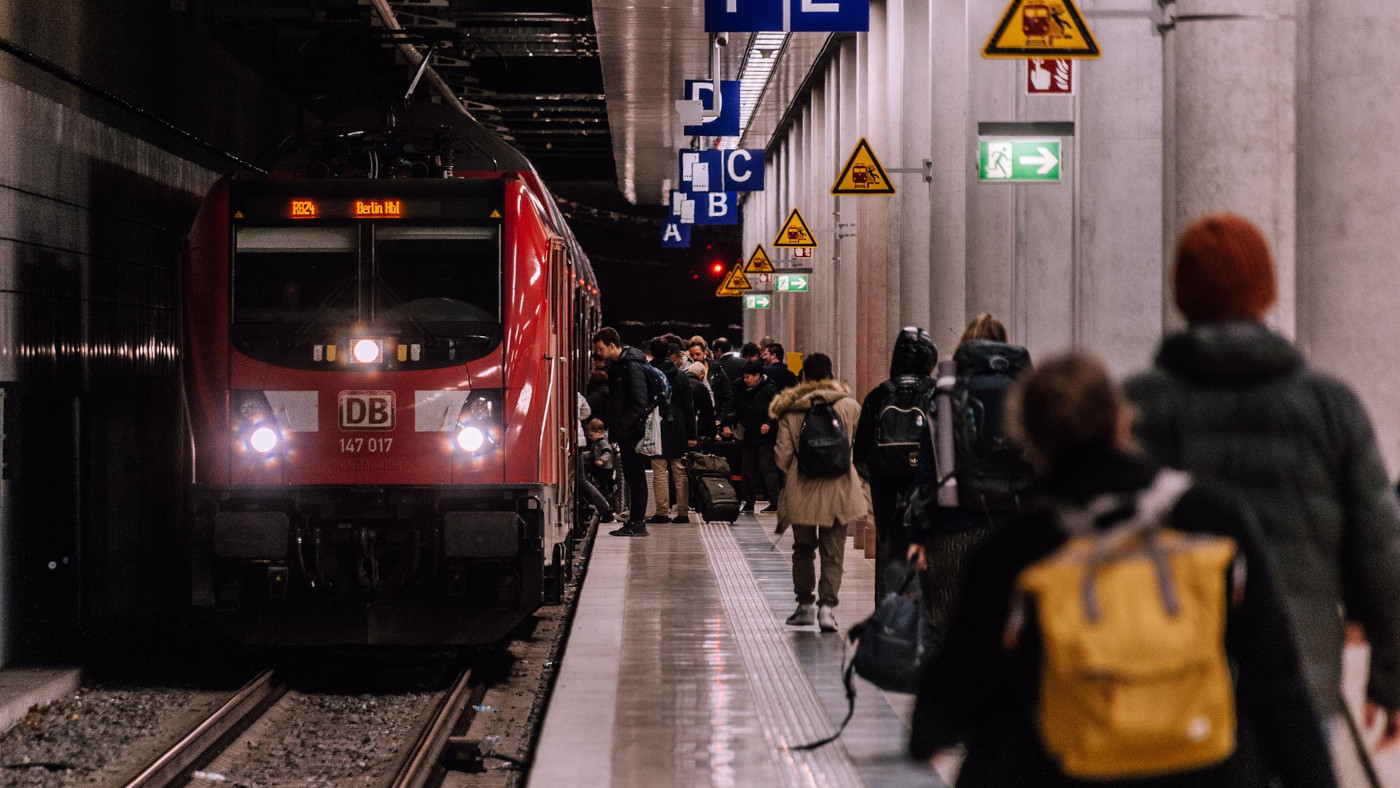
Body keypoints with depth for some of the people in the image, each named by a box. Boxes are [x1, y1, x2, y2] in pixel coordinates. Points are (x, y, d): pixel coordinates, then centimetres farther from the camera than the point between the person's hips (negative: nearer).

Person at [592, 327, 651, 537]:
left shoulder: (632, 366, -16)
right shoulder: (615, 365, 13)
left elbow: (640, 403, -20)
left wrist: (621, 425, -19)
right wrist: (613, 423, 13)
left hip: (633, 430, -9)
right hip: (626, 432, 9)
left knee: (636, 476, -5)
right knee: (631, 476, 12)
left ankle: (637, 524, -2)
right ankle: (636, 521, 18)